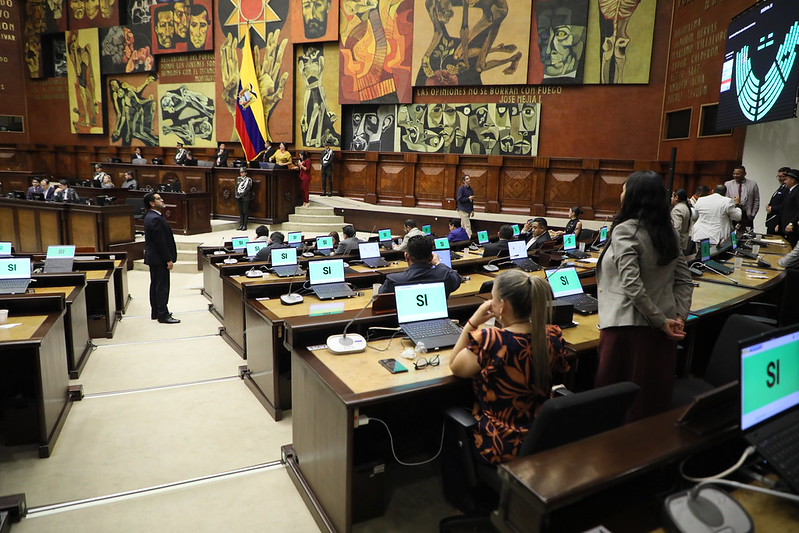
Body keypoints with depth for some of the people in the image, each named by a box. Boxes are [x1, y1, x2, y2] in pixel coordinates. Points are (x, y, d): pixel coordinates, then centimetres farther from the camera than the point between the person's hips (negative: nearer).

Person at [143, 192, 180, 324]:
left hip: (153, 258, 11)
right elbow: (161, 242, -23)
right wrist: (168, 259, -19)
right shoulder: (155, 219, -21)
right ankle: (163, 315, 2)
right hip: (159, 258, -11)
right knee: (162, 286, -4)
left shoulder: (150, 217, 12)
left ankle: (155, 312, 25)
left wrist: (168, 258, 18)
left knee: (155, 285, 16)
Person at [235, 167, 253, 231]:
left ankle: (245, 226, 0)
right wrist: (236, 194, -1)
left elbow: (247, 189, -11)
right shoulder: (238, 179, 13)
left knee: (245, 212, -3)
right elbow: (236, 187, 14)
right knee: (240, 212, 8)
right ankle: (241, 225, 13)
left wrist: (241, 195, -15)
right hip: (239, 198, 5)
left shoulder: (248, 179, -4)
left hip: (245, 198, -5)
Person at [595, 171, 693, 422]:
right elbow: (685, 281, 10)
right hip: (661, 329, 7)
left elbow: (633, 286, -21)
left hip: (627, 326, -7)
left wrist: (661, 320, -13)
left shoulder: (625, 231, -13)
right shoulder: (670, 232, 9)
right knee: (655, 397, 17)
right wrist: (679, 316, 3)